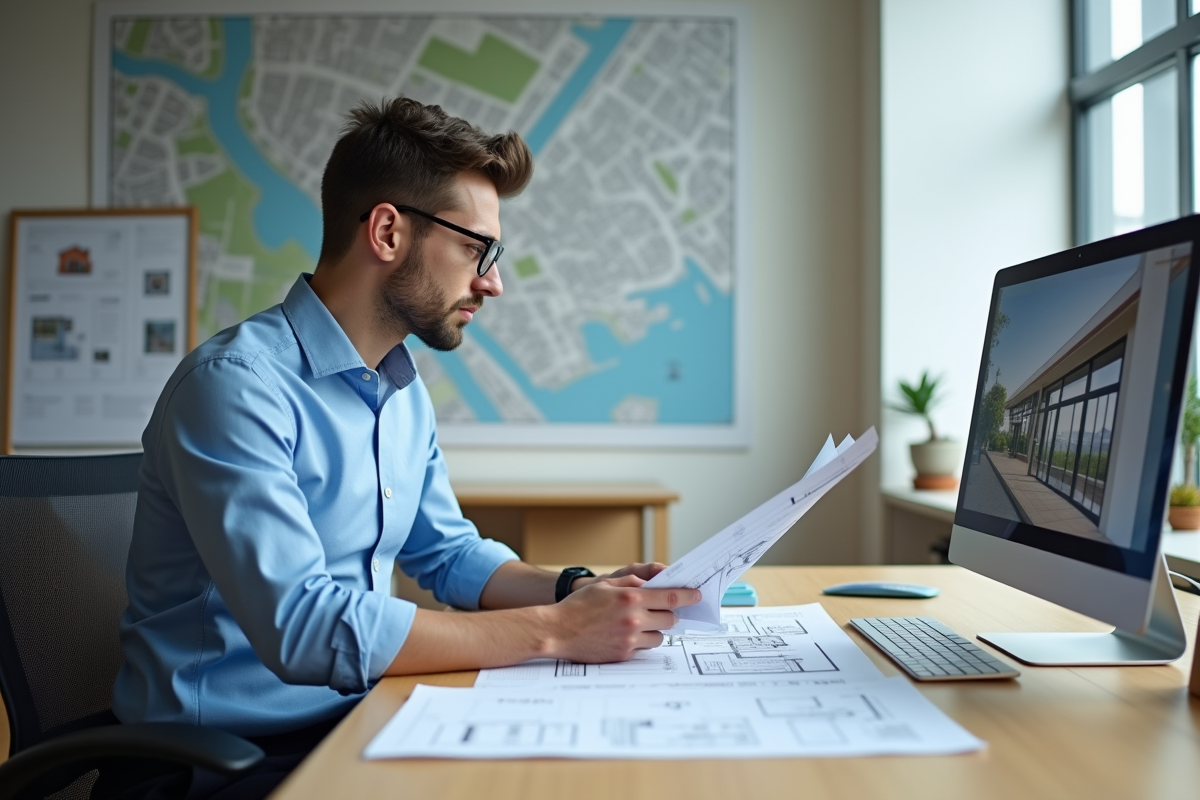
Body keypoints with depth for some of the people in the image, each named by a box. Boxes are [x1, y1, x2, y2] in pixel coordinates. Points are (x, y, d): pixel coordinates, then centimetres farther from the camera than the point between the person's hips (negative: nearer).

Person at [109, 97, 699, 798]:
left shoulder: (403, 388, 7)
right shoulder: (237, 384, -20)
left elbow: (448, 553, 15)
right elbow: (302, 627, -28)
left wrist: (577, 591, -2)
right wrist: (553, 631, -25)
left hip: (356, 716, 7)